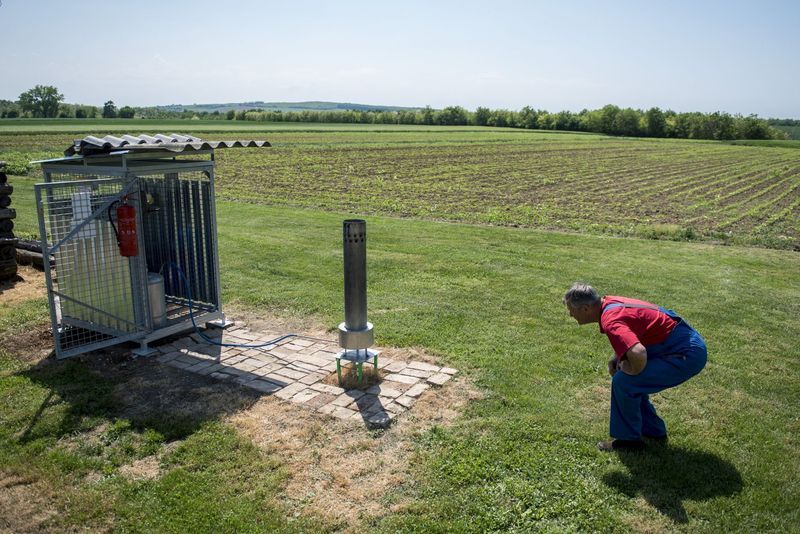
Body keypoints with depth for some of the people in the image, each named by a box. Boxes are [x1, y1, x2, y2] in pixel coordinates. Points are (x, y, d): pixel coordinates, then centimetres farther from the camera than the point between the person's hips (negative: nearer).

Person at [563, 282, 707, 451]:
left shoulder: (611, 320, -25)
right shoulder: (609, 303, 5)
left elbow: (638, 354, -40)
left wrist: (632, 370, -17)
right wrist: (616, 358, 10)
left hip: (686, 355, -10)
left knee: (623, 381, -14)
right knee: (626, 373, 18)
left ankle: (628, 439, 4)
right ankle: (653, 430, 29)